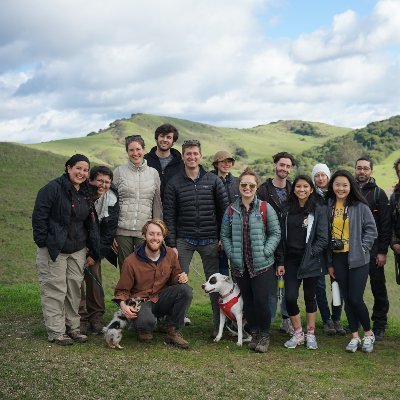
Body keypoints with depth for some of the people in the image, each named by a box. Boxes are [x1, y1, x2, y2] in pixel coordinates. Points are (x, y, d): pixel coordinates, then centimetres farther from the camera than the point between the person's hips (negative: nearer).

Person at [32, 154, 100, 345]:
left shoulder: (85, 193, 12)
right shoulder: (53, 188, -11)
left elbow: (90, 223, 17)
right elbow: (39, 216, -12)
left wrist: (95, 250, 12)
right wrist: (42, 242, -15)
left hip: (77, 250, 7)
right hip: (53, 249, -7)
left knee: (75, 288, 9)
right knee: (55, 290, -3)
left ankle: (72, 327, 21)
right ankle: (56, 332, 4)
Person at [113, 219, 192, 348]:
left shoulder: (170, 254, -2)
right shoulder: (131, 261, -12)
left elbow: (174, 278, 12)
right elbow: (122, 290, -4)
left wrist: (181, 278, -13)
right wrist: (123, 305, -25)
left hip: (162, 299, 4)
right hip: (141, 301, -4)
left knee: (185, 289, -24)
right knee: (147, 321, -39)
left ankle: (173, 332, -8)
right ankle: (144, 330, 4)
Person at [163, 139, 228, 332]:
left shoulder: (213, 180, 4)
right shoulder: (174, 184, 2)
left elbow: (224, 209, 5)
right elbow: (169, 216, 1)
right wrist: (171, 244, -5)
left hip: (210, 241, 0)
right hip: (184, 241, 0)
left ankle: (219, 326, 13)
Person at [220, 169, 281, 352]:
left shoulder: (265, 208, -2)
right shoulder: (231, 210, 6)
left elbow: (275, 233, 0)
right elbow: (224, 235, 11)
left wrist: (265, 252, -10)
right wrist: (231, 253, -1)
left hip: (262, 264, -3)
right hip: (240, 265, 3)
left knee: (261, 301, -6)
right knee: (247, 301, 10)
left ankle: (264, 335, 13)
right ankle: (254, 333, 26)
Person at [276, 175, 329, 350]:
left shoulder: (319, 210, -2)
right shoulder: (288, 210, 9)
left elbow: (323, 239, -7)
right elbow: (283, 237, 9)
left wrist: (309, 254, -15)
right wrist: (281, 262, 5)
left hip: (311, 261, -3)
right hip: (291, 260, 3)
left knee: (310, 296, 8)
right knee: (290, 297, -6)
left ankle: (311, 334, 23)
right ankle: (298, 334, 13)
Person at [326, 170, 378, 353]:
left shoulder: (360, 206, -7)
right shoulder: (328, 206, 4)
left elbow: (371, 230, -3)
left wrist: (362, 249, -11)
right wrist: (329, 262, 6)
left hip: (357, 259, -4)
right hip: (337, 258, 4)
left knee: (356, 299, -6)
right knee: (347, 298, 8)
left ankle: (369, 334, 16)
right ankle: (355, 337, 20)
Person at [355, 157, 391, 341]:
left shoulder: (378, 193, -1)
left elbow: (386, 224, -5)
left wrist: (382, 251, -11)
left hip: (373, 249, -3)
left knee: (378, 288, 1)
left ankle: (379, 326, 11)